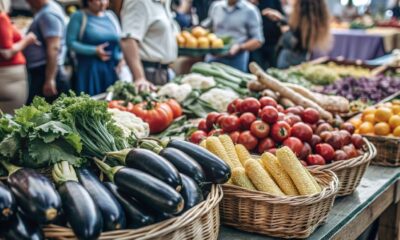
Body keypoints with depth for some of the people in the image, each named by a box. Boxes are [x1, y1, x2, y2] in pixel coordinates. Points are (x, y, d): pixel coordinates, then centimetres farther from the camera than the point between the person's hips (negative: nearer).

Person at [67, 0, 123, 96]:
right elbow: (70, 42, -8)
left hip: (113, 69, 4)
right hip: (89, 70, -4)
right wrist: (94, 50, -16)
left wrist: (122, 58, -1)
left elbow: (120, 40, 17)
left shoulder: (111, 15, 13)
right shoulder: (78, 17, -2)